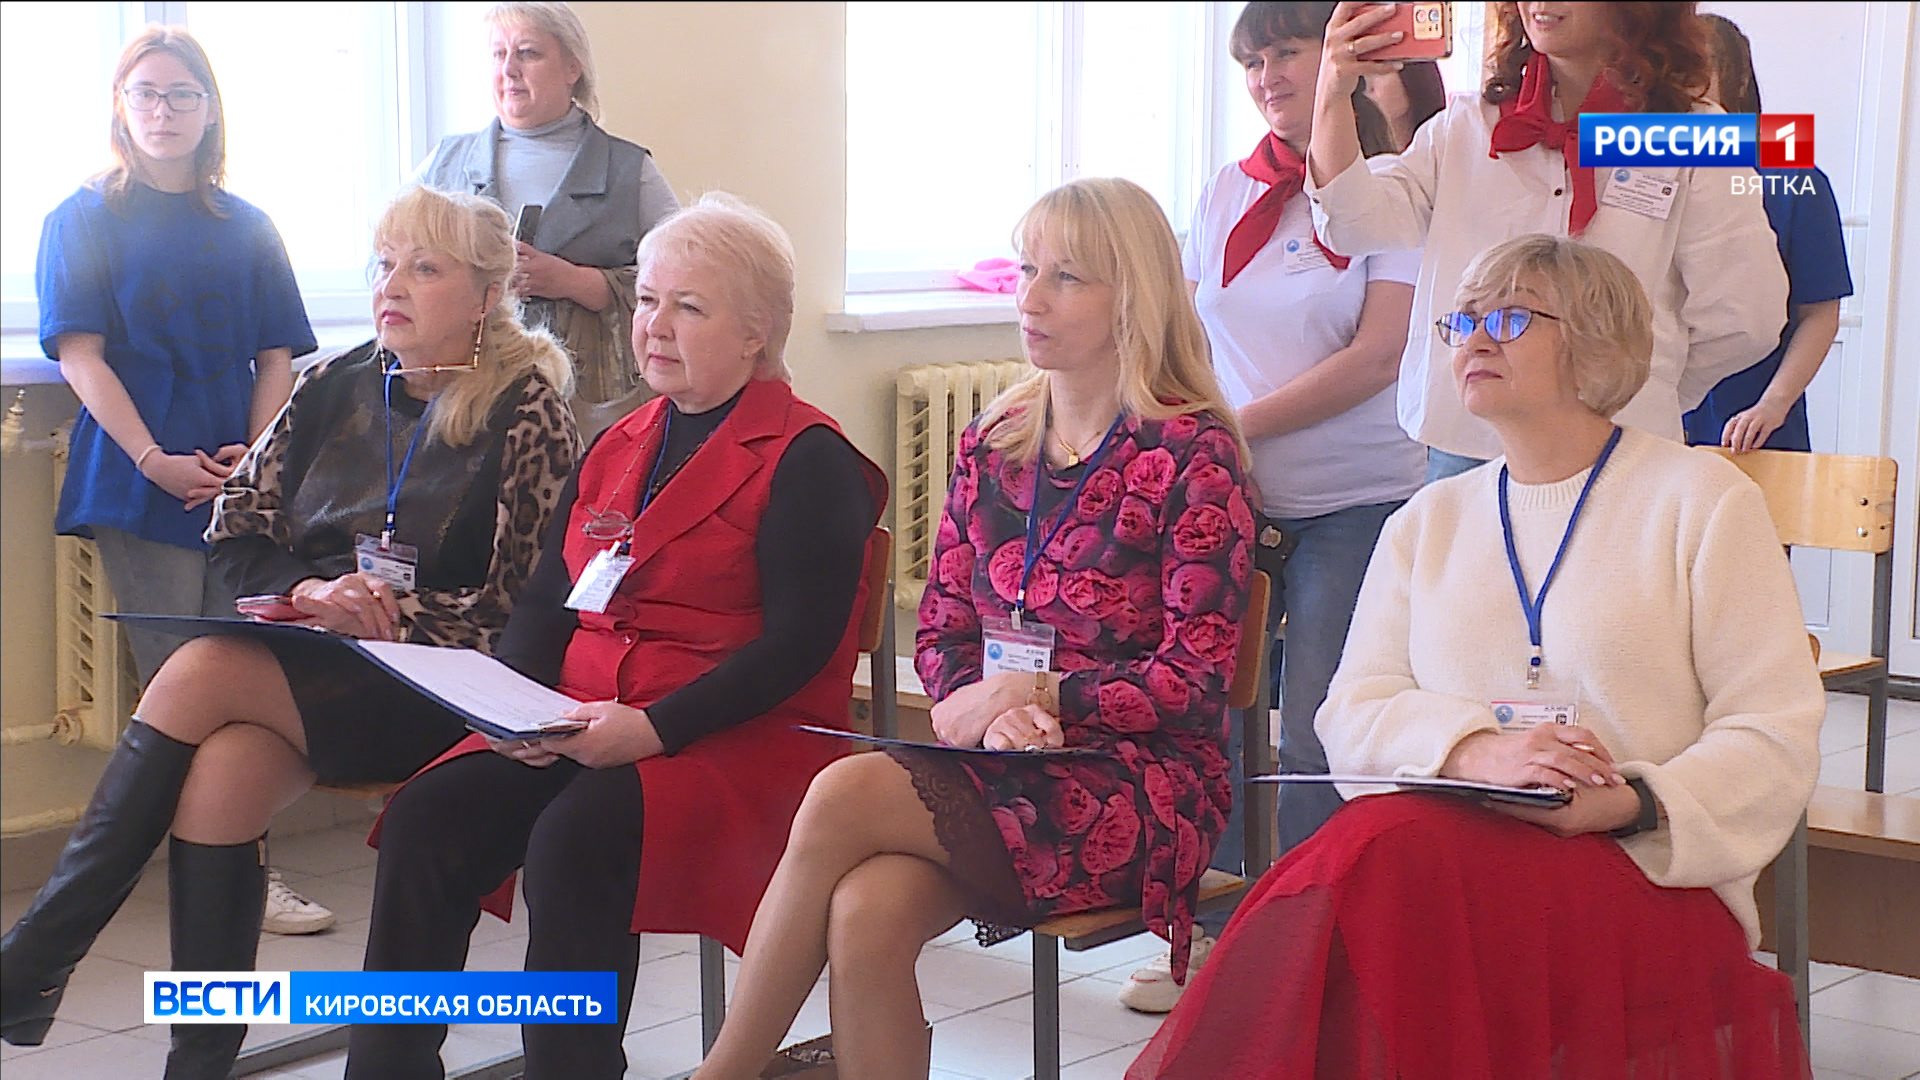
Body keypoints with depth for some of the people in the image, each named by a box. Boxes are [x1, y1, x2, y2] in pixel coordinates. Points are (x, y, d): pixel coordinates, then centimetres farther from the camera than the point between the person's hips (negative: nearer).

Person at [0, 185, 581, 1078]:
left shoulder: (526, 408, 0)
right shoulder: (336, 388, 15)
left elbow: (517, 600, -6)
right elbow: (235, 534, 11)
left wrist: (387, 610, -17)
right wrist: (306, 591, -9)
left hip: (429, 690, -5)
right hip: (308, 662, 5)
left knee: (202, 676, -27)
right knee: (226, 770, -29)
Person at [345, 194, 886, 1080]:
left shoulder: (809, 461, -3)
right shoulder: (616, 449, 20)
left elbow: (797, 643, -12)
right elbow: (545, 600, 19)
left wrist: (653, 729, -21)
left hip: (743, 740, -6)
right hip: (578, 729, 7)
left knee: (574, 841, -33)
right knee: (424, 819, -17)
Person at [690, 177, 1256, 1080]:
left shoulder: (1194, 454, -3)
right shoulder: (991, 443, 13)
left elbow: (1195, 681, -8)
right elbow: (941, 633, 12)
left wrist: (1034, 693, -16)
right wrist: (989, 708, -10)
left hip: (1143, 782, -5)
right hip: (1002, 768, 5)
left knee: (844, 796, -27)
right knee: (865, 920, -29)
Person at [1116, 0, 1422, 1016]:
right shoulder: (1226, 195, 11)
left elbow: (1378, 355, -11)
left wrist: (1237, 426, -14)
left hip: (1352, 502, -4)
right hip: (1228, 500, 5)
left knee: (1316, 740, -5)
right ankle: (1209, 931, 19)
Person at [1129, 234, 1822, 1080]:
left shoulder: (1701, 499, 8)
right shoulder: (1427, 522, 22)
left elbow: (1774, 737, 1)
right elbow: (1352, 716, 9)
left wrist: (1630, 804, -17)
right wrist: (1472, 750, -13)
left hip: (1640, 873, -3)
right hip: (1447, 849, 4)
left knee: (1376, 860, -34)